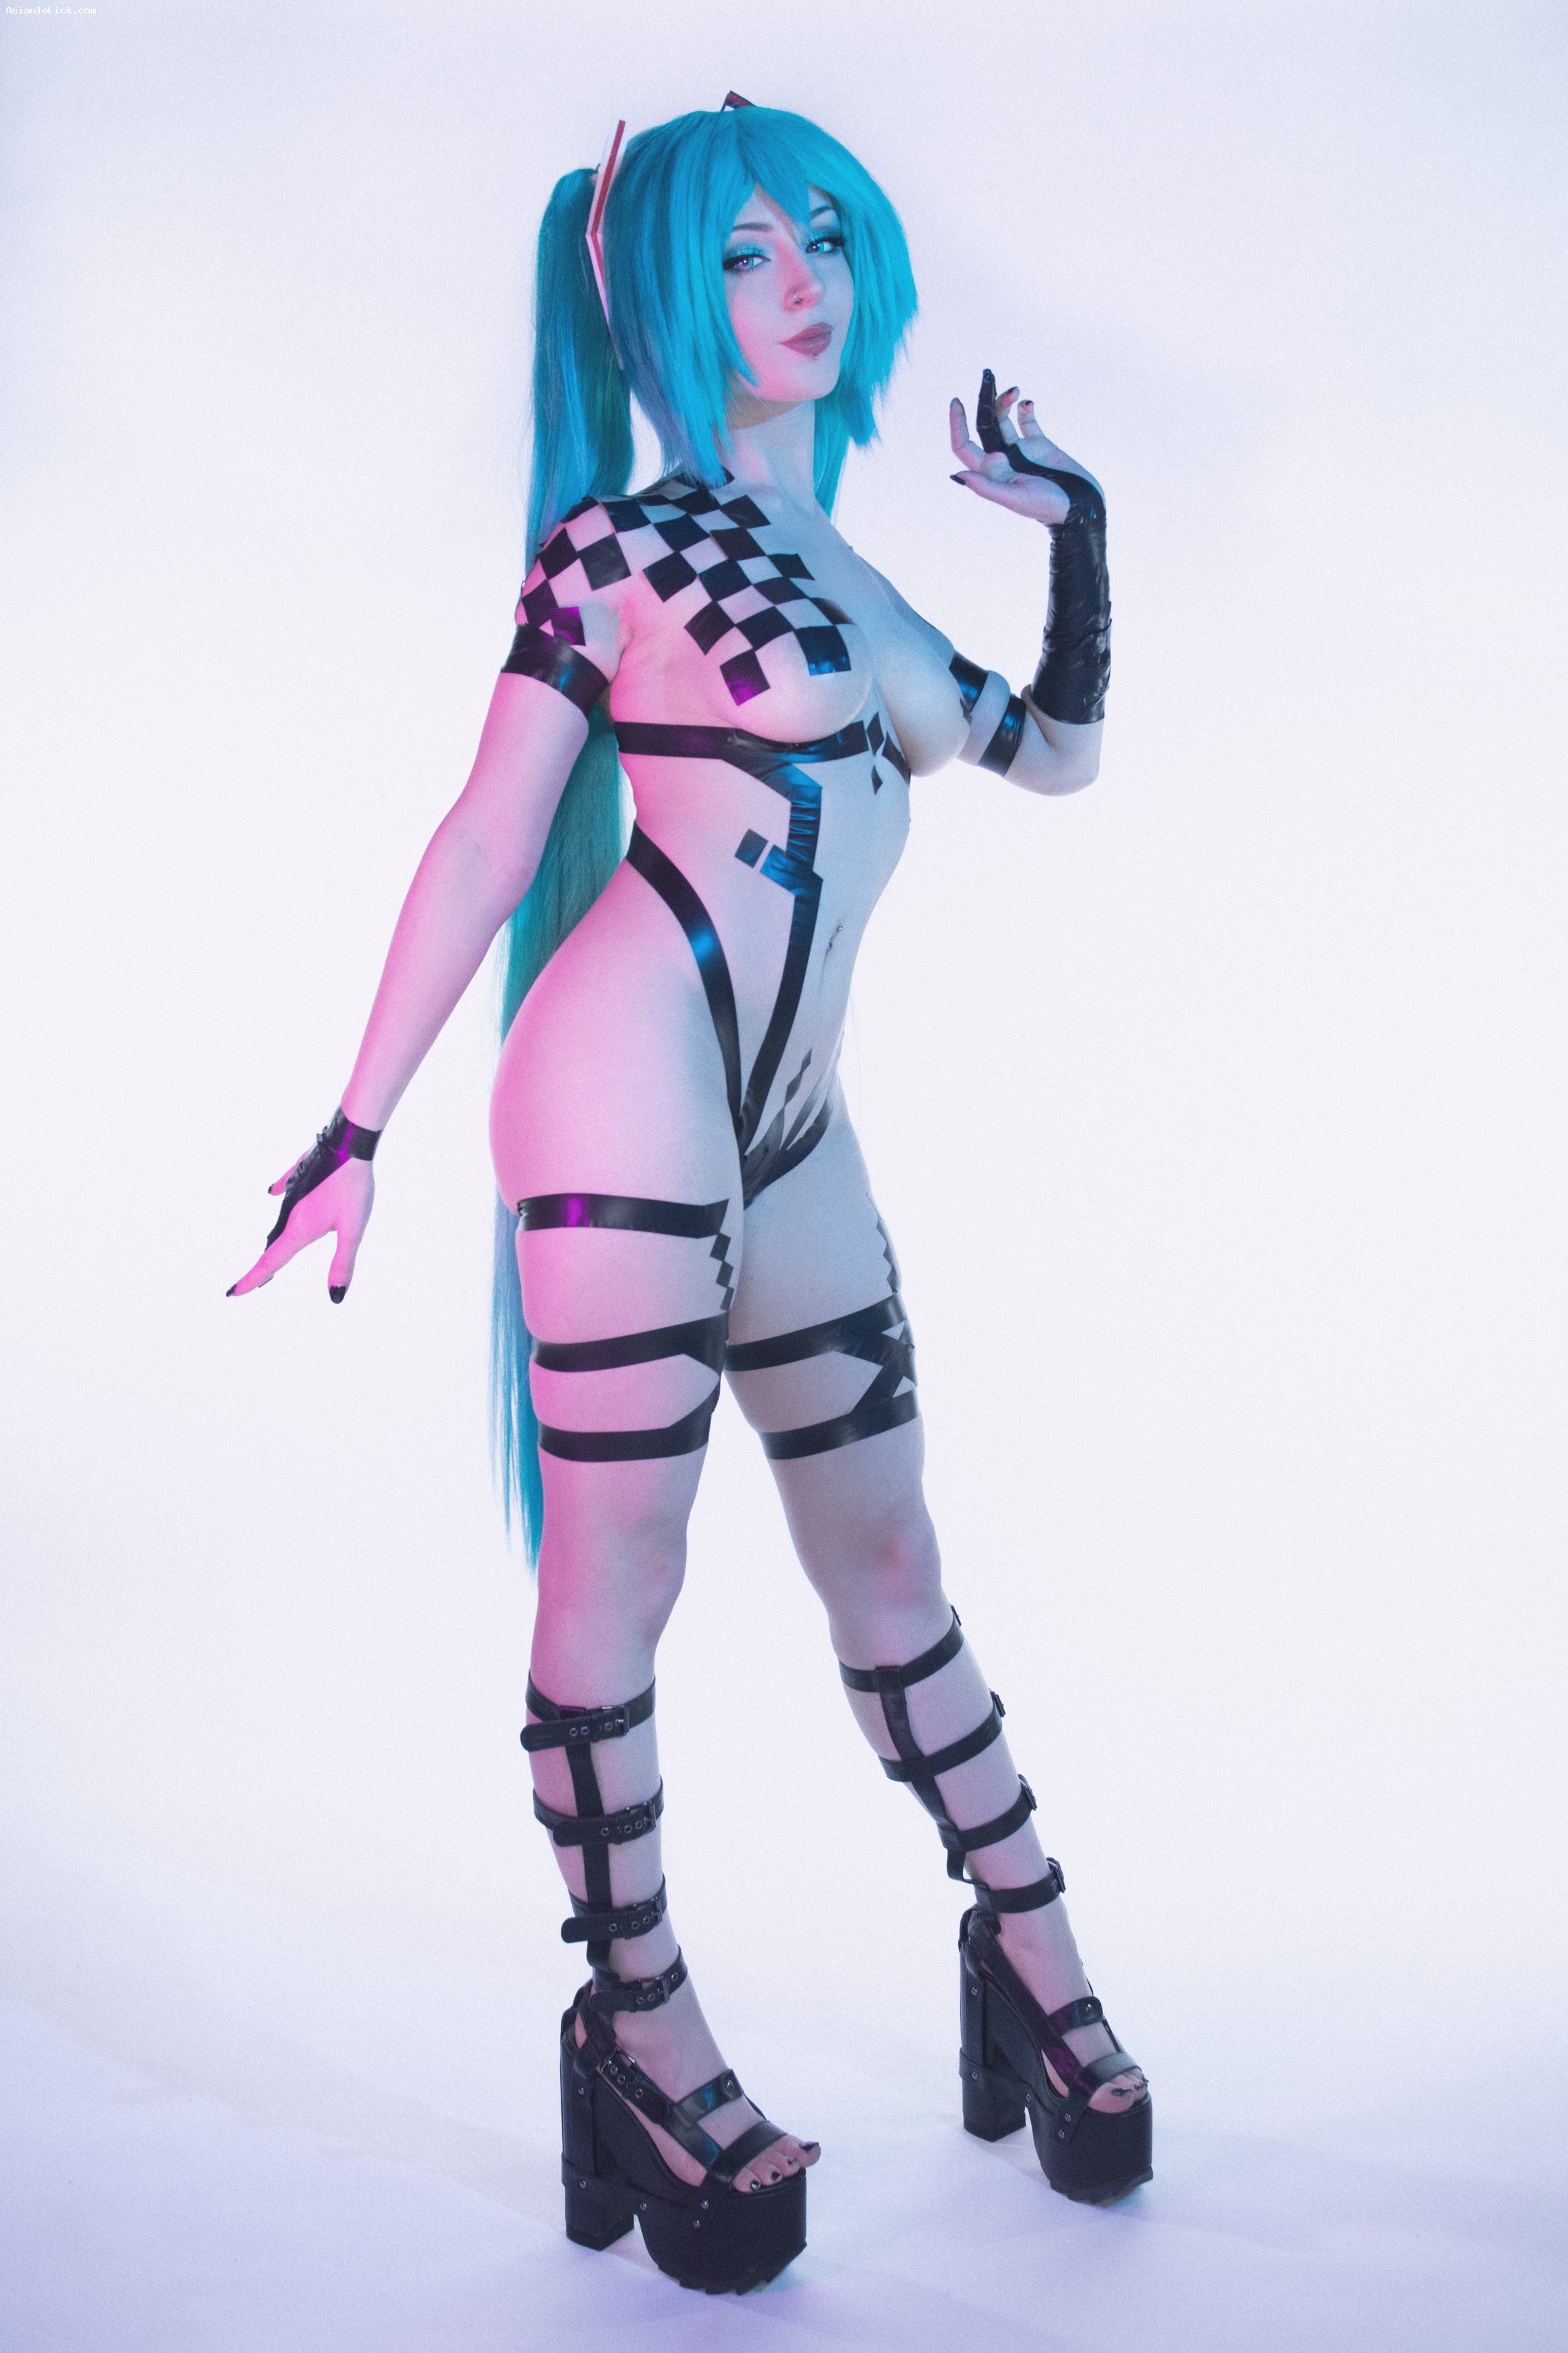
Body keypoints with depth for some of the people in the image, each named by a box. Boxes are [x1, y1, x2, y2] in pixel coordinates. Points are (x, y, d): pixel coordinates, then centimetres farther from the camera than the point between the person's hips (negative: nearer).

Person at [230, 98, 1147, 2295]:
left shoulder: (841, 571, 20)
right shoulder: (625, 537, 0)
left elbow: (1053, 754, 31)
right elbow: (490, 836, -4)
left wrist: (1078, 536, 19)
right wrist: (361, 1123, -7)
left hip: (786, 1131, 7)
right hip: (633, 1089, -7)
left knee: (889, 1559, 15)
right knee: (614, 1581, -2)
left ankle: (1037, 1967, 29)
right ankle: (643, 2036, 14)